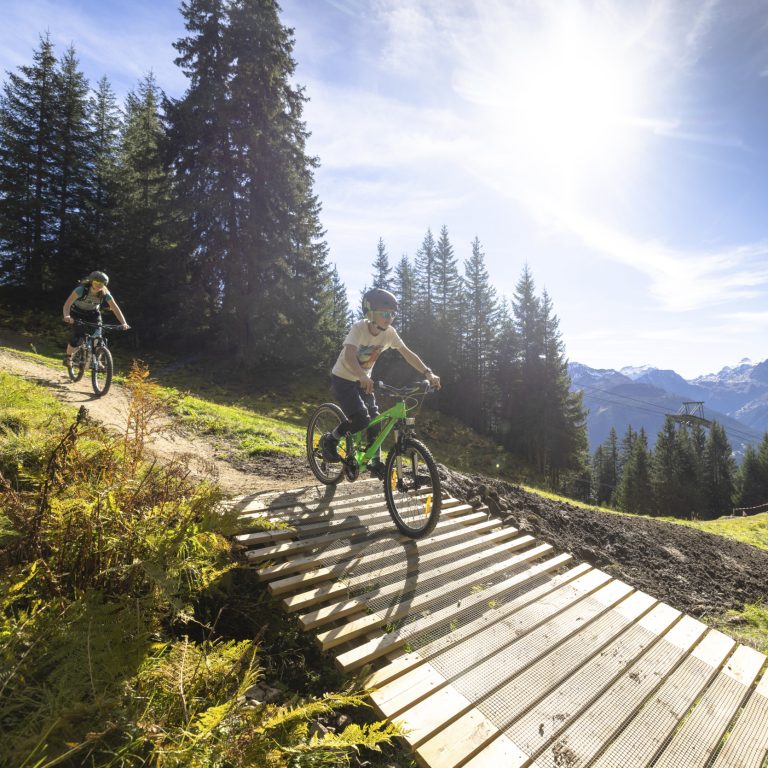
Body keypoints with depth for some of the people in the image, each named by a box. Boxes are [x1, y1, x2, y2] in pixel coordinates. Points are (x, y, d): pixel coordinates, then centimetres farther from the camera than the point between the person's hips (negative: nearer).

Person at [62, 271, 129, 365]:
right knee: (77, 336, -20)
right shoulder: (81, 290, -31)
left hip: (93, 313, 2)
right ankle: (68, 356, 4)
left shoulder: (105, 294, -23)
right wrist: (67, 316, -56)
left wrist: (123, 323, -39)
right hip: (77, 312, -2)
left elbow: (116, 309, -25)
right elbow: (67, 304, -36)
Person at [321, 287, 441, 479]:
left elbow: (408, 353, -10)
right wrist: (363, 377, -60)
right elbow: (349, 356, -42)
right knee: (361, 419, -20)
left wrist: (428, 373, -22)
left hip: (363, 380, 6)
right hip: (343, 379, -6)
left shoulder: (389, 332, -11)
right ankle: (329, 440, 4)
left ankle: (376, 462, 14)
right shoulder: (359, 328, -28)